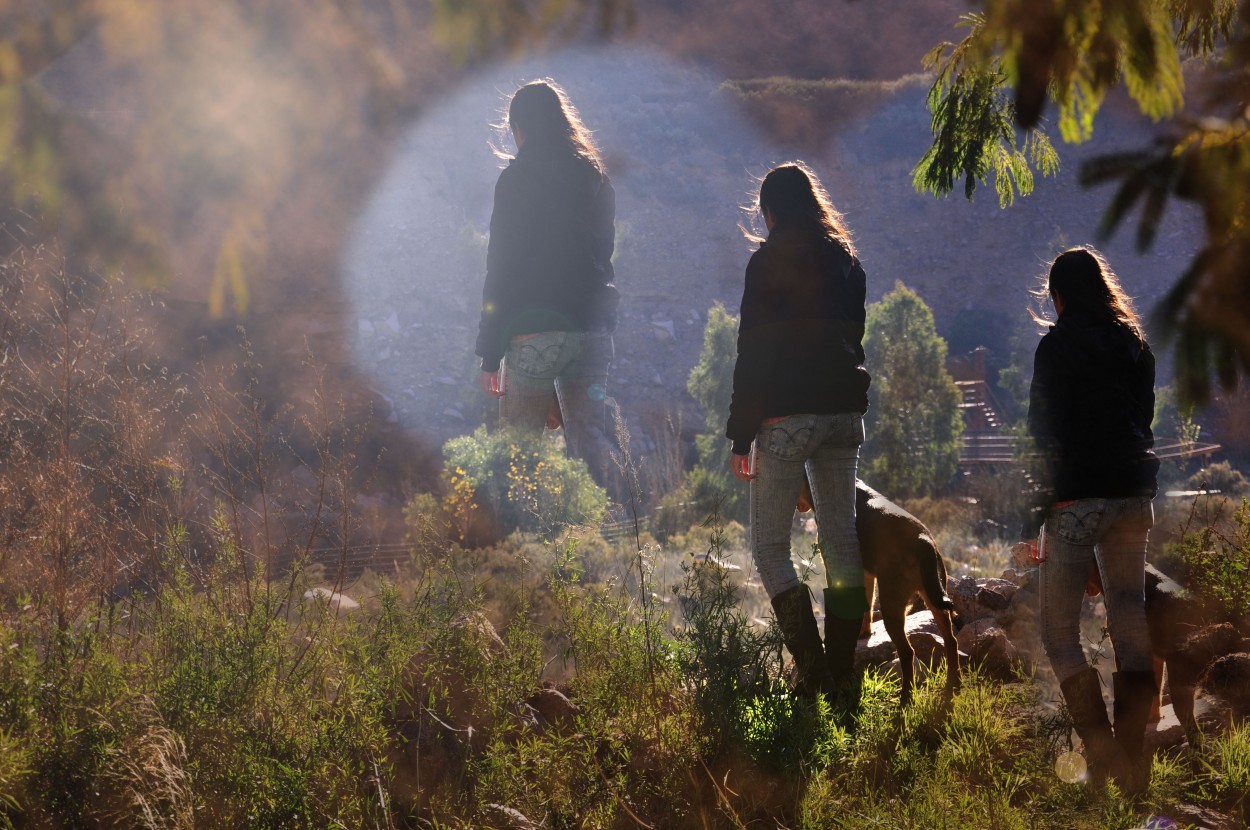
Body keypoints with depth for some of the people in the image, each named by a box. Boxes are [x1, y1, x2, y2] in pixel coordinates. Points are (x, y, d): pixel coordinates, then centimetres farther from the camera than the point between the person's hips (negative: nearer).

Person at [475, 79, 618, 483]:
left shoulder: (518, 180, -6)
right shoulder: (595, 177, 13)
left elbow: (502, 269, -8)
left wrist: (489, 355, -6)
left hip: (536, 330, -6)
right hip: (593, 328, 6)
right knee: (590, 444, 7)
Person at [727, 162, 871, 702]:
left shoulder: (769, 263, -7)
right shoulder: (846, 261, 13)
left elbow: (753, 353, -9)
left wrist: (741, 435, -7)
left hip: (788, 415, -6)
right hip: (846, 413, 6)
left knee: (769, 546, 0)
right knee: (841, 542, 8)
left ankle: (813, 670, -12)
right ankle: (841, 675, 8)